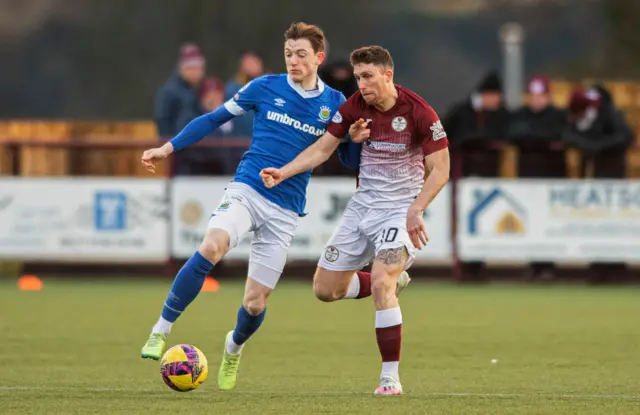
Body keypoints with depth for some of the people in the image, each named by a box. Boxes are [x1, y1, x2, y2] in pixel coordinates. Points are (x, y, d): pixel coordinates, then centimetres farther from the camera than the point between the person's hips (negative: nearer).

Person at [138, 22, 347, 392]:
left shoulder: (334, 104, 4)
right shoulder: (266, 87, 2)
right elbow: (216, 118, 10)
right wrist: (168, 148, 6)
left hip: (285, 212, 1)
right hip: (246, 191, -1)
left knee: (256, 303, 2)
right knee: (211, 247, -33)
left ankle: (234, 348, 38)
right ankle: (161, 332, -23)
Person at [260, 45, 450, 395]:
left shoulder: (419, 113, -17)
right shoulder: (354, 106, -3)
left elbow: (440, 170, -15)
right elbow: (323, 148, 6)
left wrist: (415, 210, -27)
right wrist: (284, 172, -7)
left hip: (400, 210, -6)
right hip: (362, 205, 6)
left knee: (380, 284, -26)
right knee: (325, 288, 6)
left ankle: (390, 377, -18)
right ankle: (390, 286, 33)